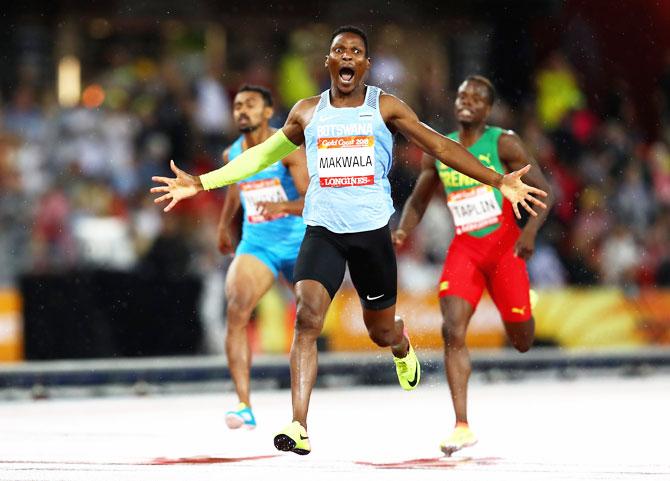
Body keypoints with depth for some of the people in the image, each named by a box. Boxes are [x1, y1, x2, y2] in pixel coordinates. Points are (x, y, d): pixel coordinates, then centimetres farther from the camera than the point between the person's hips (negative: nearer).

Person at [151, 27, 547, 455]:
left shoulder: (385, 108, 1)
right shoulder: (308, 112, 7)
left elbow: (440, 147, 1)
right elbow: (264, 155, 20)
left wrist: (500, 181, -6)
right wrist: (200, 184, 19)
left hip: (372, 231, 0)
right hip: (322, 231, 1)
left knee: (381, 331, 12)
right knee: (307, 319, -20)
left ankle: (402, 347, 53)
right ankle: (299, 427, -23)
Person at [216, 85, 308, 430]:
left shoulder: (288, 148, -13)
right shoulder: (232, 155, 3)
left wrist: (283, 206, -40)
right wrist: (224, 225, 35)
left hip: (298, 242, -2)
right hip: (256, 244, 2)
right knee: (236, 310, -22)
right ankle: (244, 406, -28)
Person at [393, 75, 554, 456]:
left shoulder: (503, 143, -6)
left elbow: (544, 191, -8)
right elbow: (418, 200, 18)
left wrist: (531, 231, -24)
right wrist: (404, 230, -3)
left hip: (504, 246, -2)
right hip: (464, 249, 2)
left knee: (522, 342, 8)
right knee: (453, 331, -19)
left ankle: (522, 307, 50)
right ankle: (462, 427, -19)